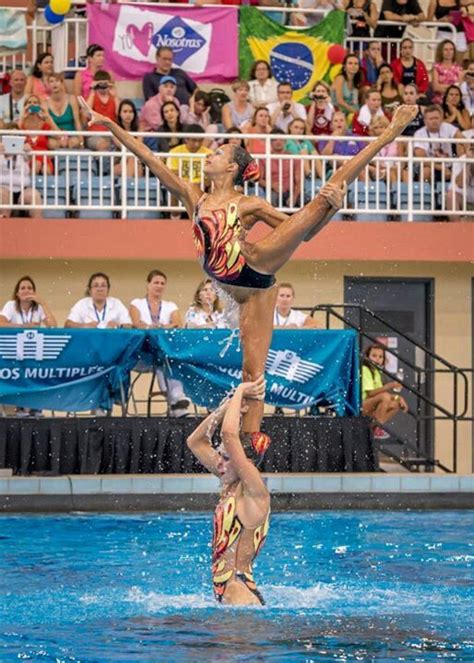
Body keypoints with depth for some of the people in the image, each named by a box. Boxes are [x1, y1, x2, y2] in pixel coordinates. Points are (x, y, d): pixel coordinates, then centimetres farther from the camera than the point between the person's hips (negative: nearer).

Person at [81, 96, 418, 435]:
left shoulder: (249, 204, 9)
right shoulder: (193, 197, 18)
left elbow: (305, 231, 9)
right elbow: (149, 158, 16)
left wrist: (331, 208, -10)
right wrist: (109, 124, 14)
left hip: (256, 264, -3)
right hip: (246, 293, 4)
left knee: (325, 197, -17)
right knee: (252, 370, -1)